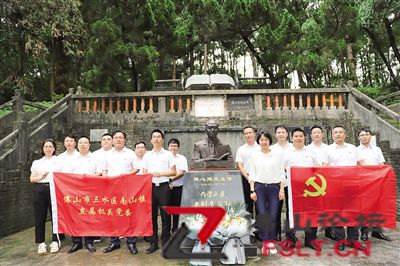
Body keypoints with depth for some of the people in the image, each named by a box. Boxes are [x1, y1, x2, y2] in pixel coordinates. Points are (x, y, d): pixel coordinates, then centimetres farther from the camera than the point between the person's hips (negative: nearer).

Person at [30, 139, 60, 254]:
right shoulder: (37, 162, 16)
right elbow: (32, 179, 12)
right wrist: (41, 176, -6)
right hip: (40, 190, 2)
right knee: (40, 217, 3)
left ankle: (55, 241, 7)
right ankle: (41, 242, 12)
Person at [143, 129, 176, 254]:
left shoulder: (168, 154, 4)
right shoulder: (147, 155, 11)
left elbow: (174, 172, 1)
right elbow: (144, 173, 11)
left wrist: (160, 173, -10)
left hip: (164, 187, -2)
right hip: (151, 187, 2)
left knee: (165, 215, 1)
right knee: (152, 215, 7)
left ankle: (165, 242, 13)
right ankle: (153, 243, 18)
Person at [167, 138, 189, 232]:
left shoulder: (182, 158, 4)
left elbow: (181, 173, -7)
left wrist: (171, 179, -19)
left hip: (178, 188, -1)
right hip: (166, 187, 1)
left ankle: (176, 229, 19)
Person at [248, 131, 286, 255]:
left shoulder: (277, 154, 5)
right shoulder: (255, 155, 6)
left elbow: (281, 173, 5)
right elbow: (252, 173, 5)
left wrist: (282, 189, -2)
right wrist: (252, 190, -2)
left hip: (274, 187, 0)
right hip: (259, 187, 0)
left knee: (273, 216, -1)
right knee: (262, 215, -4)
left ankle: (271, 242, 15)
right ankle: (265, 242, 9)